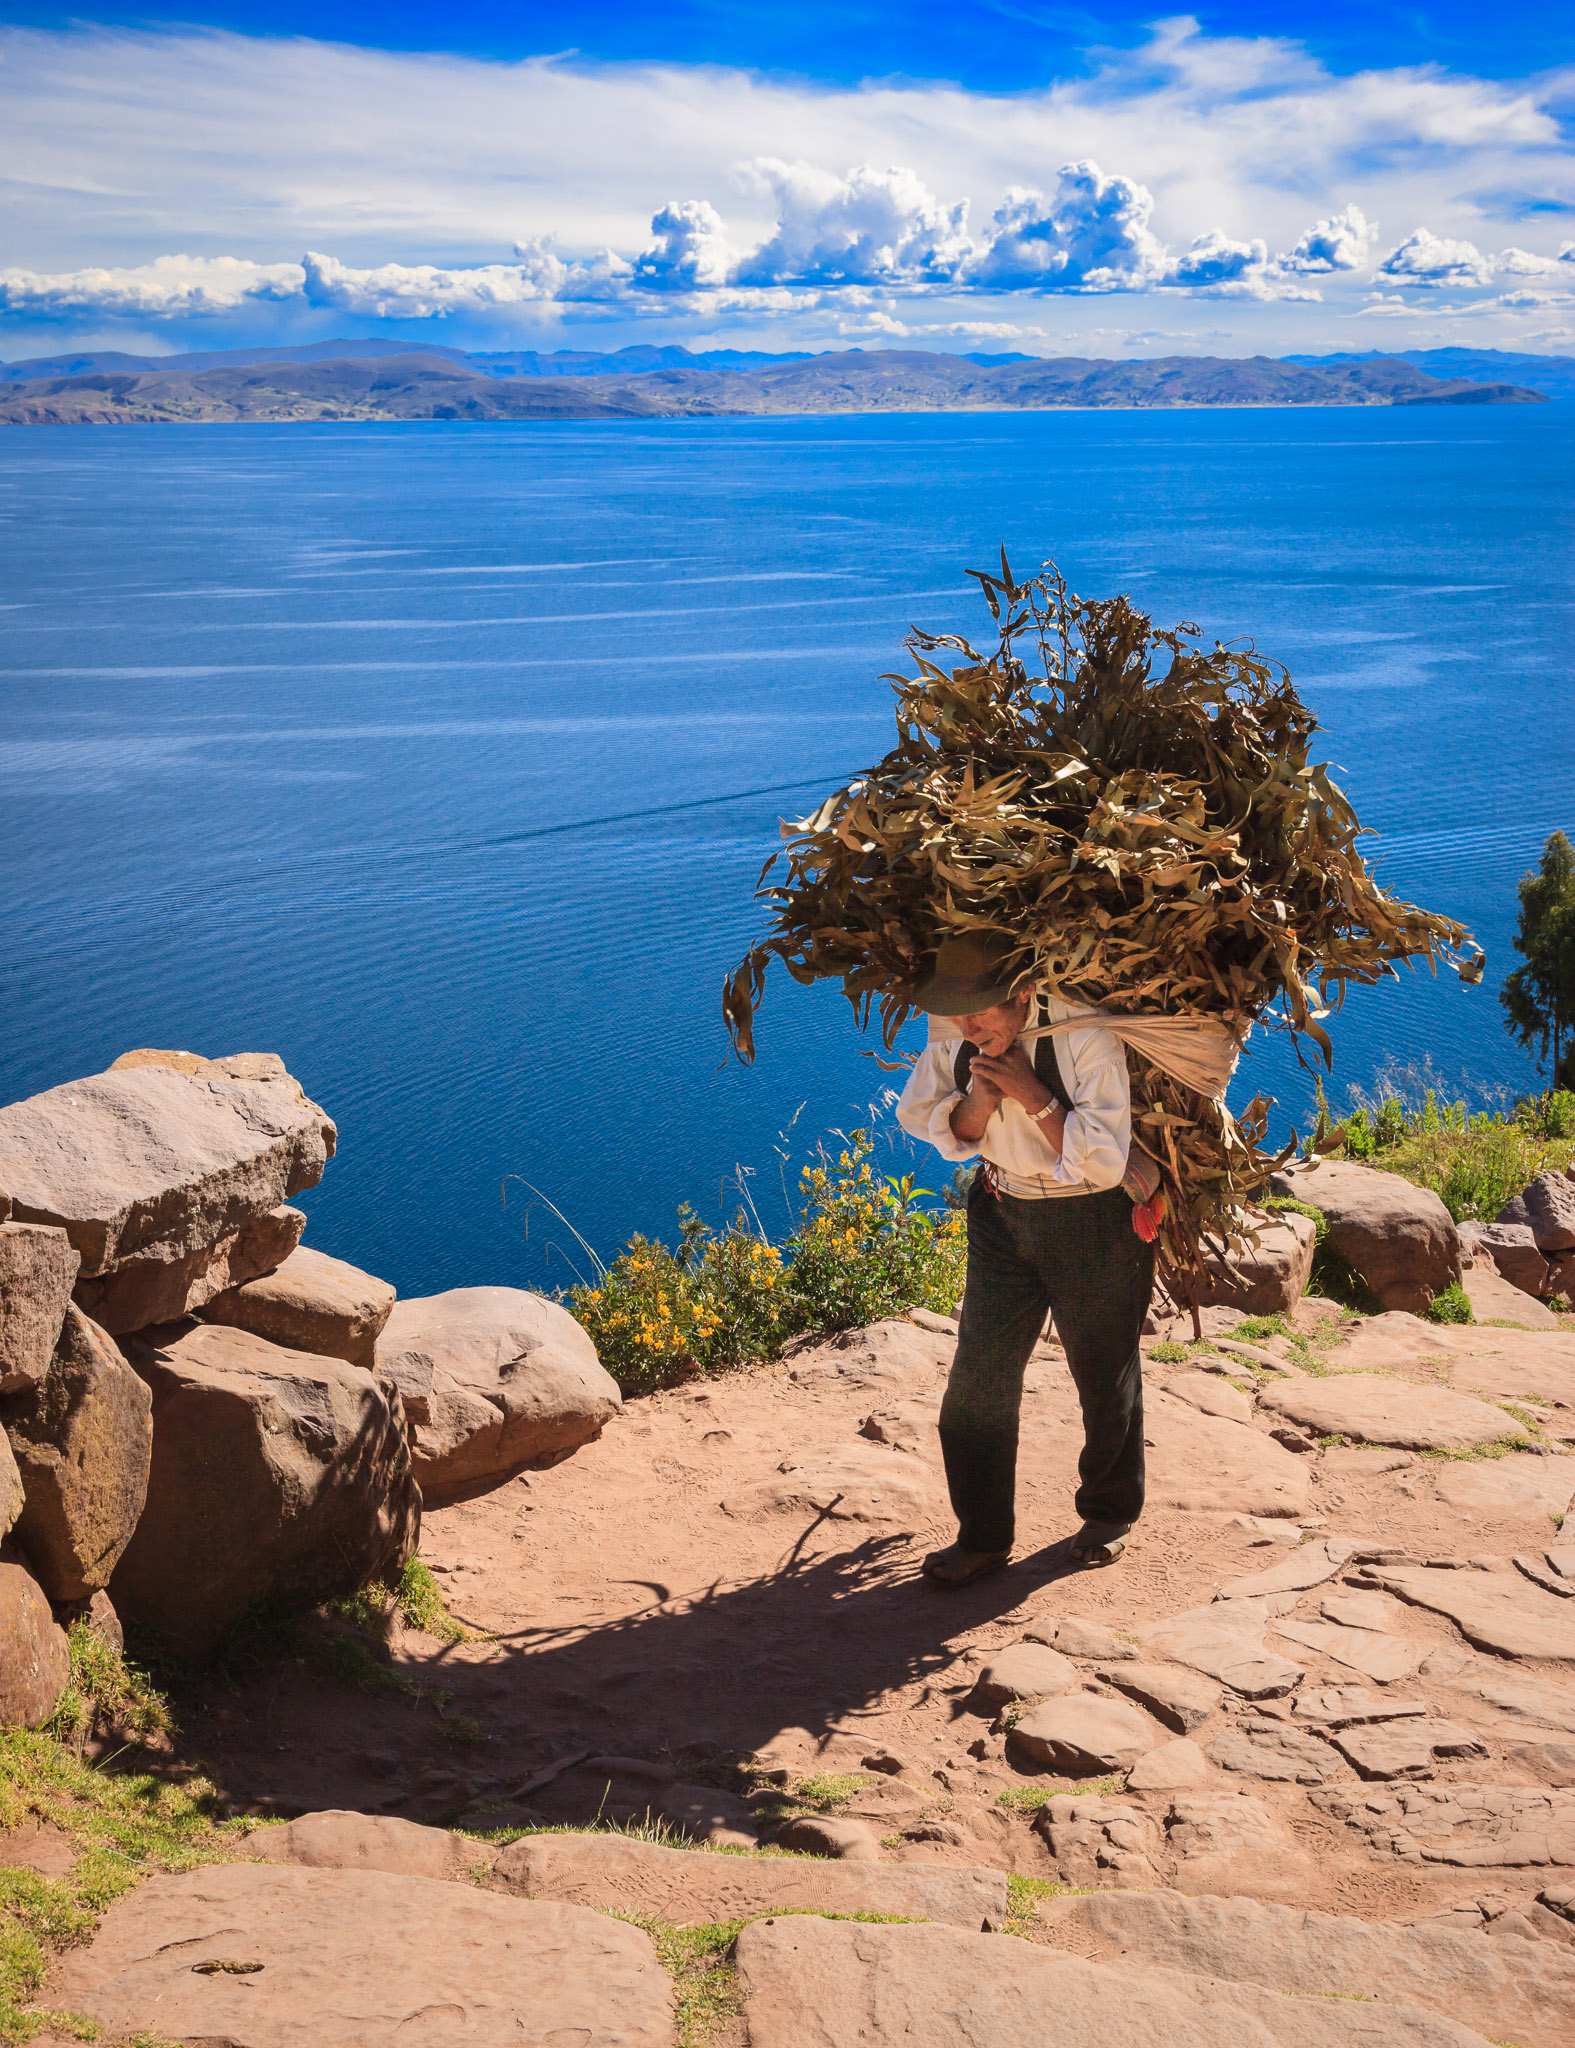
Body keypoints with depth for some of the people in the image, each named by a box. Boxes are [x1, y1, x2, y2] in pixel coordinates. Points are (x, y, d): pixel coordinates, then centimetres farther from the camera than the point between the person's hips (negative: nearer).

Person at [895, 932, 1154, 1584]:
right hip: (1003, 1212, 4)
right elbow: (942, 1131, 1)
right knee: (978, 1375, 2)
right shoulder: (952, 1038, -11)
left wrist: (1034, 1095, -32)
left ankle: (1108, 1515, 39)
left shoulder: (1086, 1039, -26)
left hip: (1093, 1220, -4)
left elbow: (1106, 1162, -25)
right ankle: (982, 1536, 17)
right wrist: (980, 1096, -21)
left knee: (1106, 1377, 13)